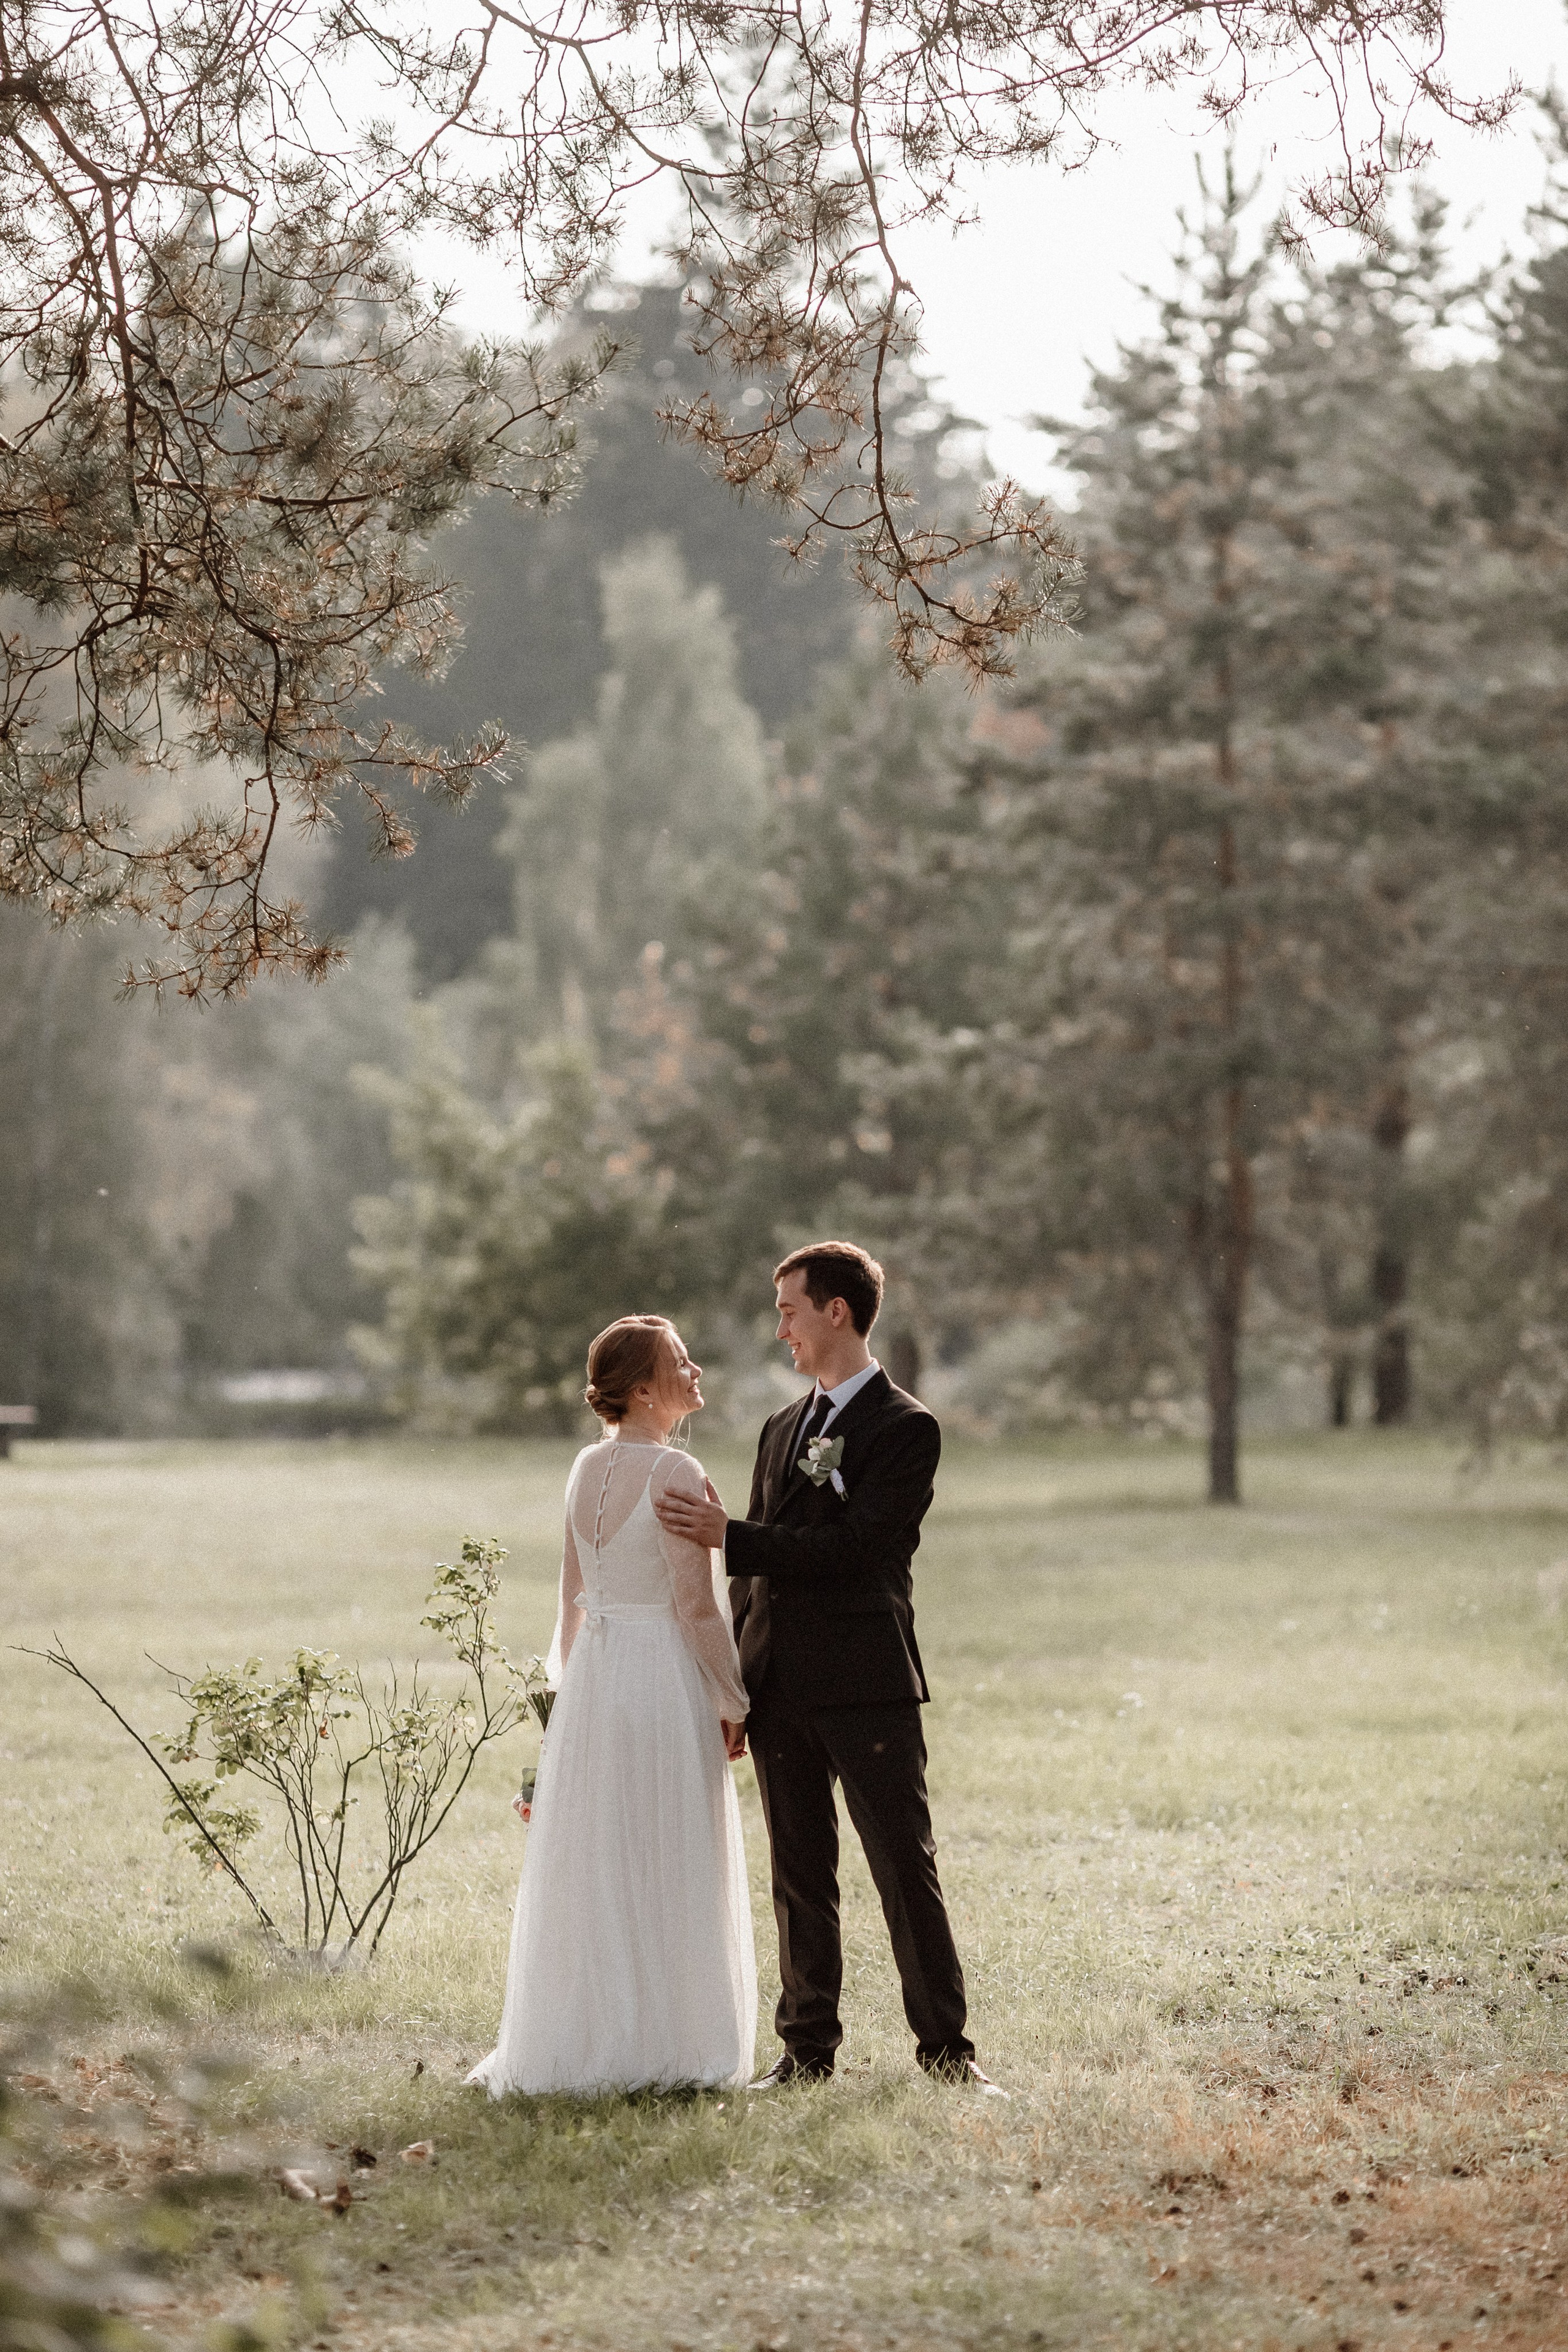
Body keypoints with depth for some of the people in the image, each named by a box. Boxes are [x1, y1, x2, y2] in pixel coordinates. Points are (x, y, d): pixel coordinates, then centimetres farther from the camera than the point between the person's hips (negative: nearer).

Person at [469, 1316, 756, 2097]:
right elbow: (696, 1605, -14)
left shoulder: (587, 1468, 7)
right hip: (663, 1679, -7)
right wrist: (732, 1702, -4)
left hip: (590, 1680, 7)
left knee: (588, 1870, 12)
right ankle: (653, 2048, 4)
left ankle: (577, 2044, 17)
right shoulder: (673, 1474, -15)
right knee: (661, 1876, 0)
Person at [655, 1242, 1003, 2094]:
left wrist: (729, 1536, -17)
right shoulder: (783, 1429, 18)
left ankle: (946, 2051, 0)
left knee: (907, 1871, -4)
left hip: (867, 1687, -6)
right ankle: (807, 2050, 14)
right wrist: (737, 1678, 12)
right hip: (781, 1688, 6)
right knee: (800, 1879, 9)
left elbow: (856, 1547, -16)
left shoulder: (906, 1428, -5)